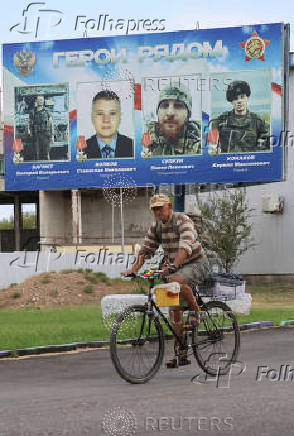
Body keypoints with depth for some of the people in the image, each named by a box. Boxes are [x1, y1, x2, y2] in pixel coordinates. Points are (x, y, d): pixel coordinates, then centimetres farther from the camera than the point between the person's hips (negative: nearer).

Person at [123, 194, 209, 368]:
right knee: (175, 309, 1)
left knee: (176, 281, -37)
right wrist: (135, 268, -12)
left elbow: (186, 246, -34)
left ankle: (197, 311, -15)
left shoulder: (183, 221, -19)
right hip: (177, 268, 7)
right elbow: (146, 249, 4)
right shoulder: (156, 226, 3)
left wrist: (173, 265, -47)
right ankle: (181, 353, 7)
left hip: (196, 263, -7)